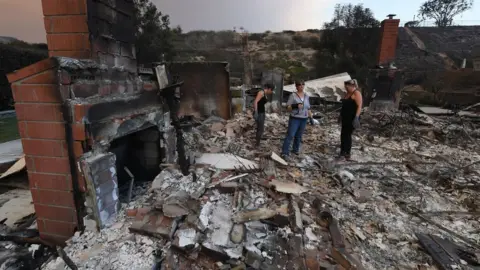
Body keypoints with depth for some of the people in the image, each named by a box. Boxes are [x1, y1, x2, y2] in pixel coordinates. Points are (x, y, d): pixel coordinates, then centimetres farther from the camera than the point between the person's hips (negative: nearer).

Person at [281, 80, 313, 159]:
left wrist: (311, 118, 12)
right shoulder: (293, 95, -5)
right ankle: (285, 153, -8)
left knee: (299, 136, 12)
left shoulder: (307, 96, 10)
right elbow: (287, 107, -8)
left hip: (303, 119, 5)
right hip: (294, 119, -5)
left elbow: (308, 108, 16)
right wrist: (295, 106, -24)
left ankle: (295, 150, 26)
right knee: (290, 135, -9)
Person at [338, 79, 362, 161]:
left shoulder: (356, 93, -11)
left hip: (352, 118, -8)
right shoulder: (347, 94, 15)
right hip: (345, 118, 9)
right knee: (343, 135, 8)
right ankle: (343, 152, 17)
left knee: (347, 135, -6)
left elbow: (359, 106, -18)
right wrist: (341, 115, 22)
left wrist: (356, 118, -25)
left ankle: (347, 154, 3)